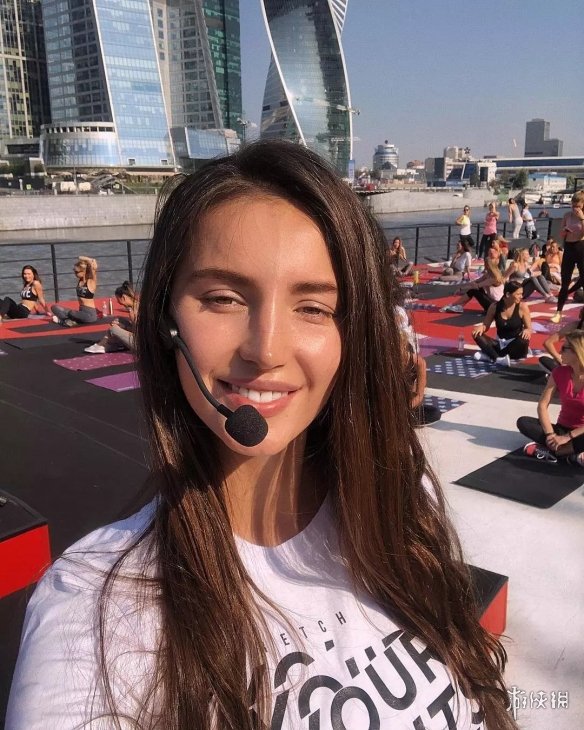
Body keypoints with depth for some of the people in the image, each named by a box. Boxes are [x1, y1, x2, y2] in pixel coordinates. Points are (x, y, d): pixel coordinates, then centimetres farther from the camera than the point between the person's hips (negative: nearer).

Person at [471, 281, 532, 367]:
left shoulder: (522, 307, -11)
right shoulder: (495, 306, -5)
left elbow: (529, 329, -6)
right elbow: (486, 325, 5)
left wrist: (527, 331, -31)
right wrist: (481, 327, -19)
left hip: (515, 344, -2)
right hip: (500, 344, 2)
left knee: (524, 341, -36)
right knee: (477, 335, -19)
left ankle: (491, 355, -24)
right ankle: (499, 358, -38)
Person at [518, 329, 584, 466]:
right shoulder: (559, 373, -4)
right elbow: (543, 405, -7)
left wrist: (567, 437, -24)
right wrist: (550, 434, -21)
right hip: (562, 428, 5)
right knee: (523, 422, -19)